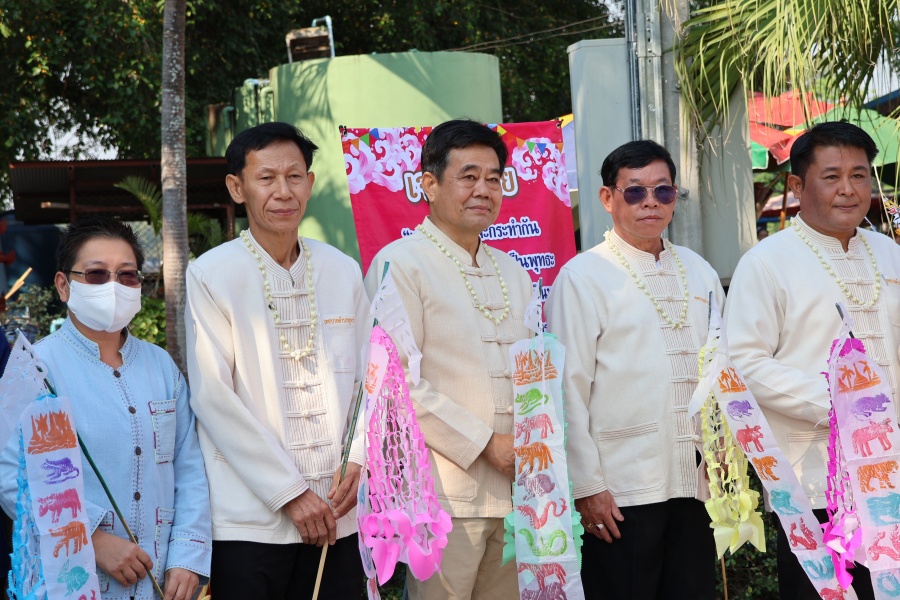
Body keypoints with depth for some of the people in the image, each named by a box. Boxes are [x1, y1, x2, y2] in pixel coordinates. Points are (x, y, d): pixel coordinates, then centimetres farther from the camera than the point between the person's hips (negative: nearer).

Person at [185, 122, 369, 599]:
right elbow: (213, 399, -9)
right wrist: (290, 493, -11)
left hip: (338, 517, 4)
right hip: (249, 521, -4)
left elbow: (367, 379, 13)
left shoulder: (343, 272, 9)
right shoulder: (211, 277, -4)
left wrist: (357, 460, -4)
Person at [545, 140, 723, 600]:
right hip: (620, 492, -5)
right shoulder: (582, 278, -4)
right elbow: (569, 389, -7)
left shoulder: (700, 274, 13)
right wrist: (586, 486, -11)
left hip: (696, 482, 5)